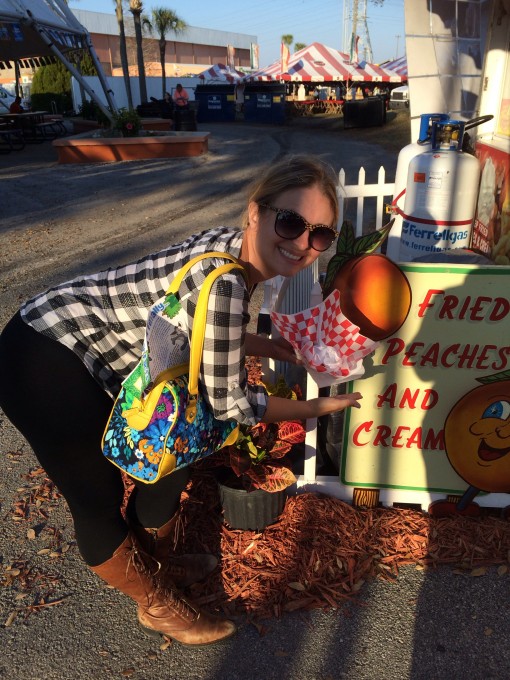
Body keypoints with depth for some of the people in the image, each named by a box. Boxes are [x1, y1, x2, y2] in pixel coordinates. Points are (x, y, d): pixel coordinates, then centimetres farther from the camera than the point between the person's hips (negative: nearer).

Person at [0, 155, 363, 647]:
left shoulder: (233, 248, -3)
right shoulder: (224, 281, -31)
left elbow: (207, 332, 13)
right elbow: (228, 403, -20)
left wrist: (280, 350, 11)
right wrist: (318, 408, -8)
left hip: (104, 355, 9)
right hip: (44, 365, -9)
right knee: (99, 501, 6)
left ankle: (158, 565, 45)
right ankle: (159, 607, 32)